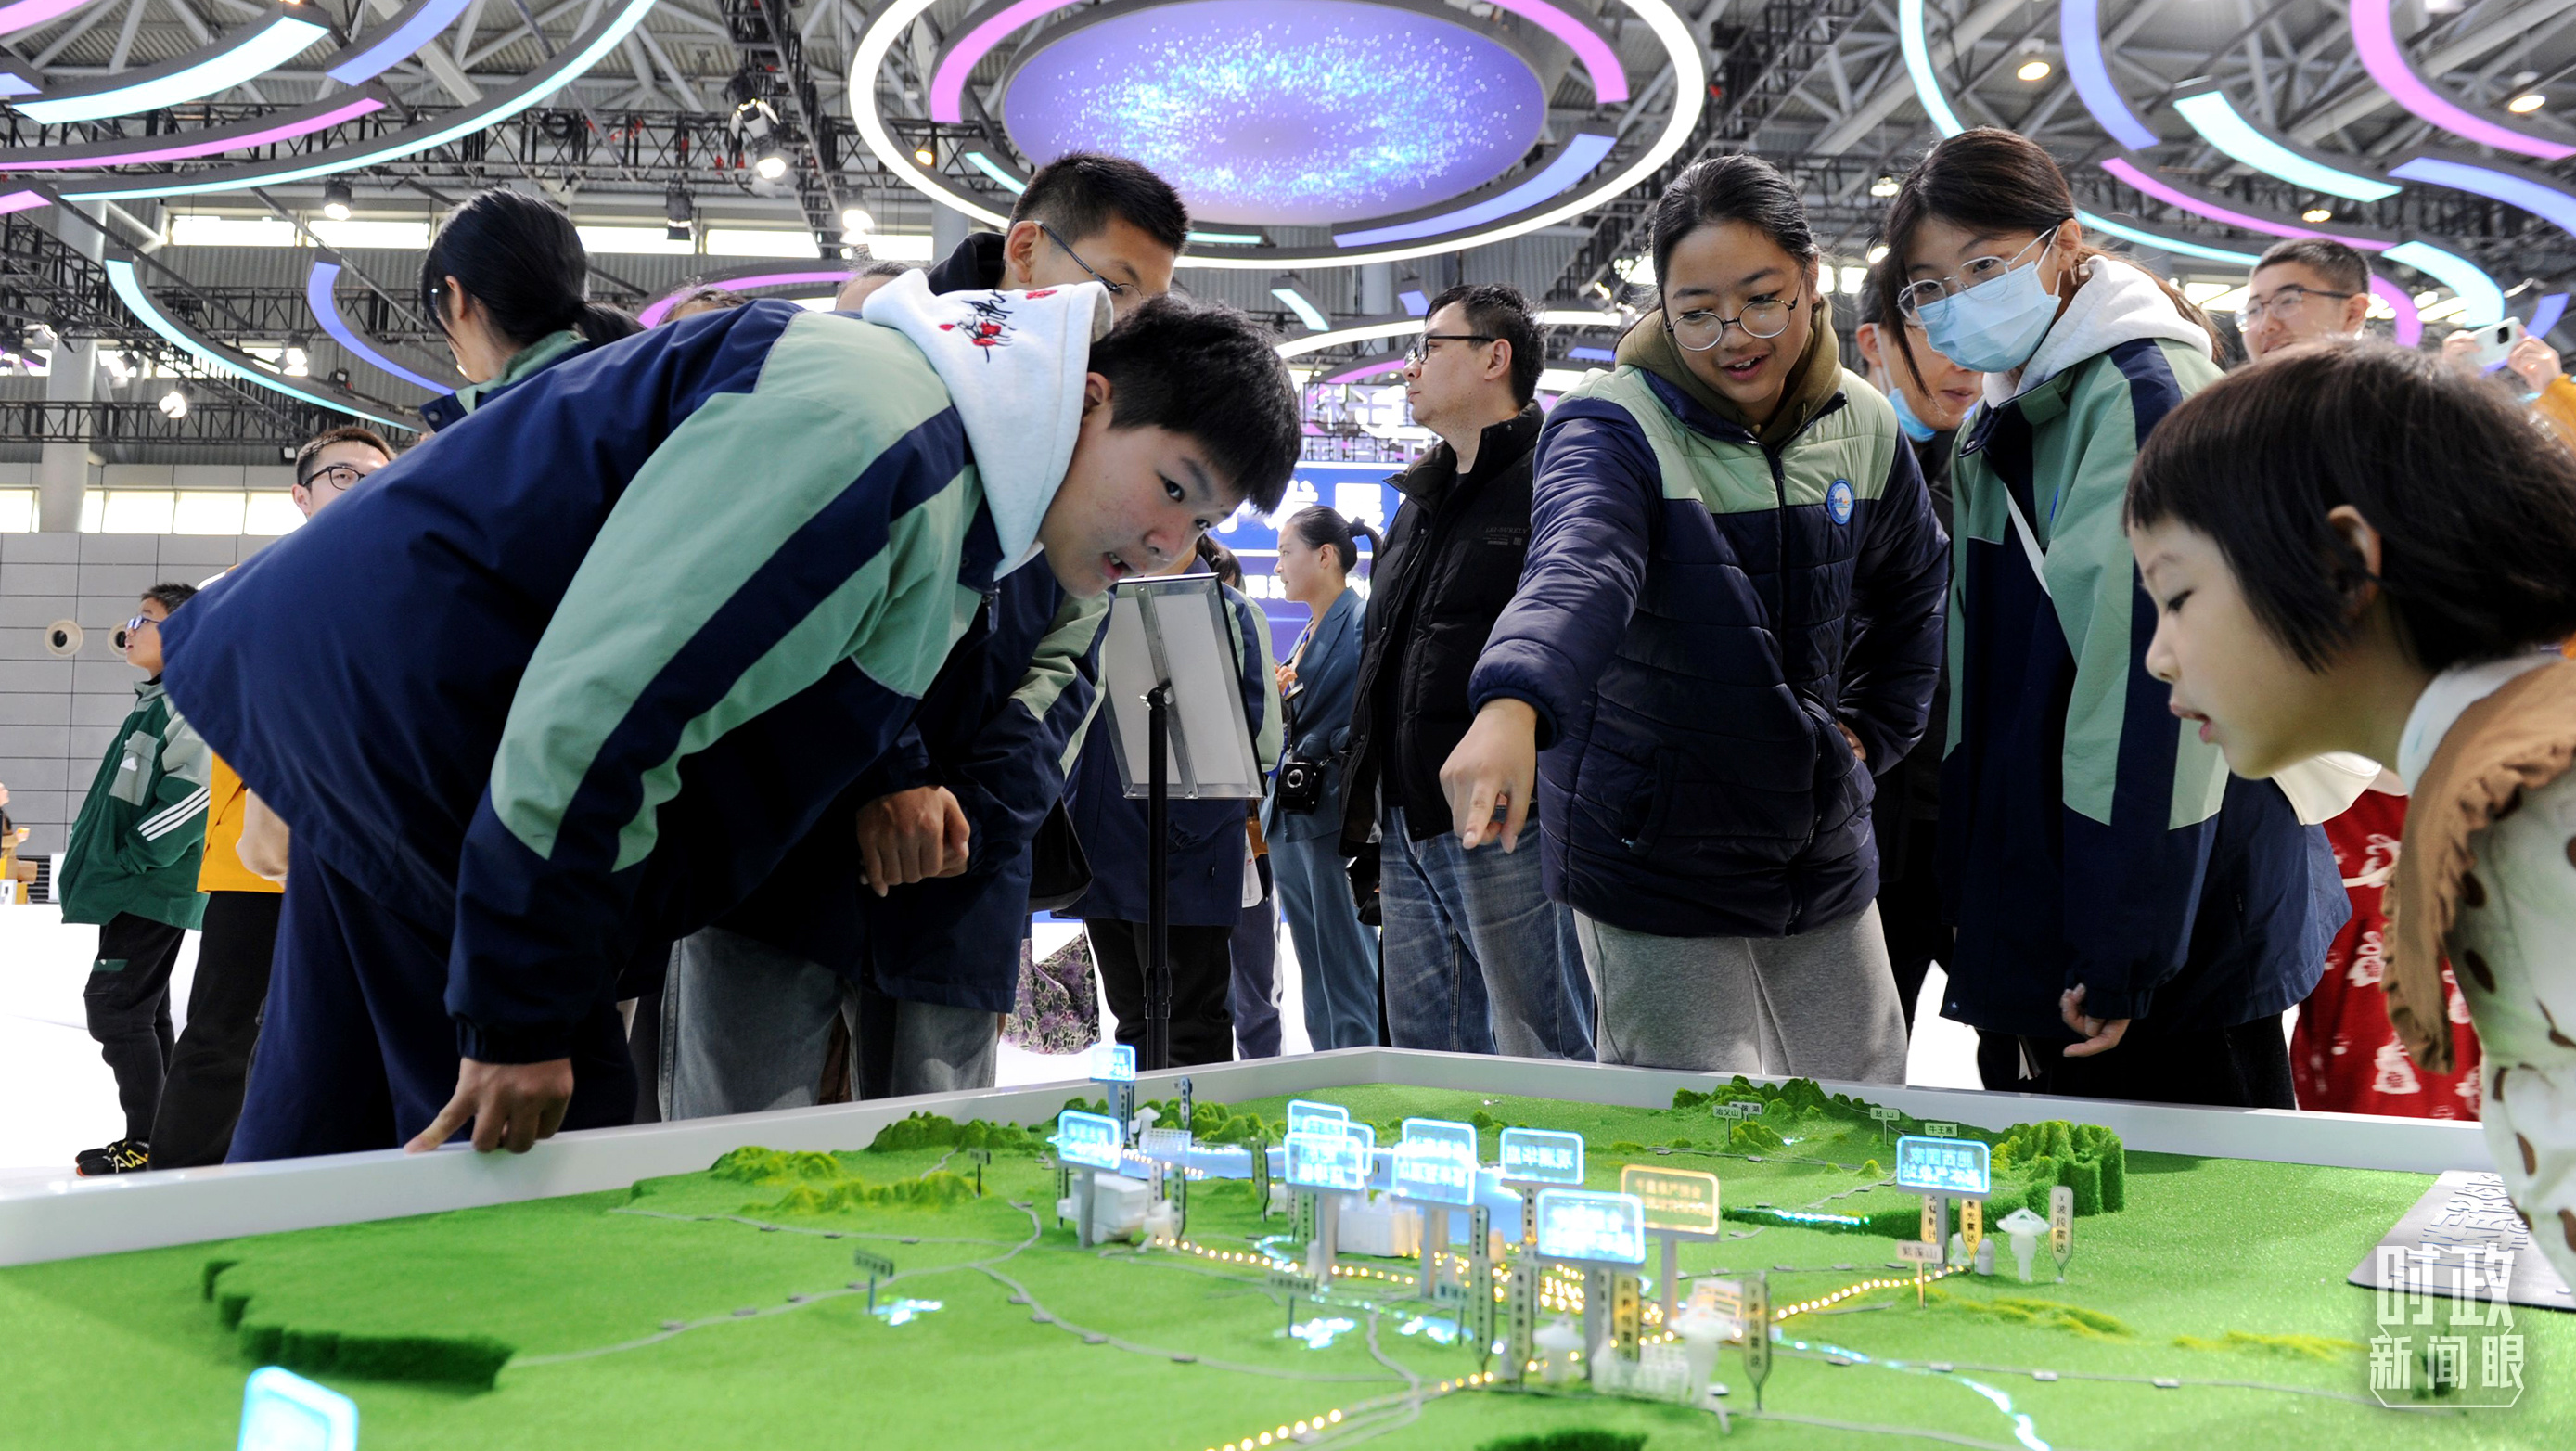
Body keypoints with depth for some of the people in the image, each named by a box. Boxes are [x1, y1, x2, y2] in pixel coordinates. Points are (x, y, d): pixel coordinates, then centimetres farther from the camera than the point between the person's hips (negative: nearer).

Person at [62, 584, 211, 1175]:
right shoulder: (152, 703, 19)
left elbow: (200, 783, -25)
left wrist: (137, 855, -20)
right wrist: (100, 856, 17)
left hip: (152, 890, -10)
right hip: (136, 889, 10)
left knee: (115, 1008, -9)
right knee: (141, 1011, 13)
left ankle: (146, 1146, -4)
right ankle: (159, 1138, 20)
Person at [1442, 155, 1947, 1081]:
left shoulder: (1865, 429, 2)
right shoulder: (1613, 428, -16)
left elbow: (1912, 596, 21)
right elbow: (1577, 565, -38)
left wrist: (1870, 734, 12)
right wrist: (1513, 703, -56)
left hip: (1827, 855, 6)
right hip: (1654, 857, -5)